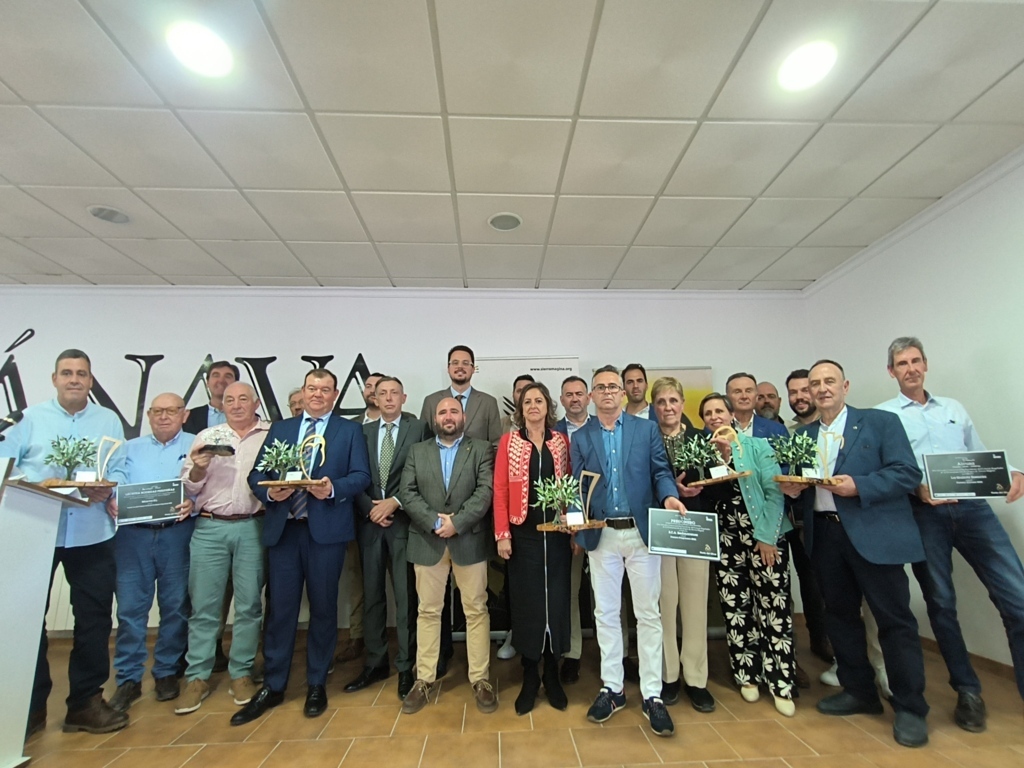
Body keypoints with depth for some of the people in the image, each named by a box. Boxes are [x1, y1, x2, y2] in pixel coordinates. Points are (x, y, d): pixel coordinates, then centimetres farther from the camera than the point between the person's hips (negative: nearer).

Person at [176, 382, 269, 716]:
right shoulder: (207, 437, 10)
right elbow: (189, 488, 9)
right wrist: (198, 468, -11)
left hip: (252, 528, -1)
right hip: (209, 528, 2)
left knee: (249, 605, 6)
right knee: (203, 605, 7)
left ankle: (241, 674, 21)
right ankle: (197, 677, 22)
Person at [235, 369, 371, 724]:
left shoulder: (349, 430, 6)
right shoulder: (279, 429, 15)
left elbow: (361, 476, -3)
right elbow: (256, 473, 9)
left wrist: (333, 488, -20)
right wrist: (269, 492, -11)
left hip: (326, 529, -2)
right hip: (282, 529, 2)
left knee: (323, 607, 8)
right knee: (279, 608, 9)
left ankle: (317, 685, 26)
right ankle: (272, 686, 27)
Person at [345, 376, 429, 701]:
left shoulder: (418, 429, -1)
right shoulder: (364, 431, 10)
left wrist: (395, 502, -11)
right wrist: (371, 508, -6)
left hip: (403, 520, -3)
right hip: (370, 521, 3)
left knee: (405, 596, 4)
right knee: (372, 595, 12)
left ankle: (405, 666, 18)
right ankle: (375, 662, 28)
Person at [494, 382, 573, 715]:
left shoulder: (562, 442, 5)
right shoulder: (508, 442, 0)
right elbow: (500, 489, -3)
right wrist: (502, 534, -9)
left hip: (557, 532, 2)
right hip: (523, 533, -1)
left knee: (557, 600, 9)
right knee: (526, 603, 8)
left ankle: (552, 674, 29)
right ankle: (530, 677, 27)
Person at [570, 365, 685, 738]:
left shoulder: (647, 429, 4)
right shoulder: (580, 437, 5)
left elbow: (661, 471, 0)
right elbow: (577, 485, 2)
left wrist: (669, 496, -20)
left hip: (642, 532, -1)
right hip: (602, 536, 1)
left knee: (648, 614, 7)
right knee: (605, 613, 11)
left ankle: (652, 695, 21)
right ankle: (611, 688, 28)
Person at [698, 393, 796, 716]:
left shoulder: (757, 445, -1)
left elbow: (774, 491, -6)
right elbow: (706, 496, -3)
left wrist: (767, 537, -11)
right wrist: (720, 455, -12)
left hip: (764, 538, -2)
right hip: (725, 542, 2)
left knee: (774, 610, 1)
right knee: (735, 609, 8)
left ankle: (781, 684, 15)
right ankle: (747, 675, 25)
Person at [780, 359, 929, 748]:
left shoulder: (881, 422, -1)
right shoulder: (802, 435, 11)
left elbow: (908, 474, -9)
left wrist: (858, 486, -21)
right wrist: (792, 488, -9)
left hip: (874, 534, -5)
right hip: (824, 535, 5)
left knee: (894, 618, 3)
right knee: (839, 614, 14)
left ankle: (910, 708, 21)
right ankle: (859, 692, 31)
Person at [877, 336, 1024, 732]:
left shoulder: (953, 408, 17)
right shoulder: (883, 415, 2)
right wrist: (915, 487, -17)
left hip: (972, 506, 3)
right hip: (923, 514, -3)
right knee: (941, 602, 6)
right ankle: (968, 692, 22)